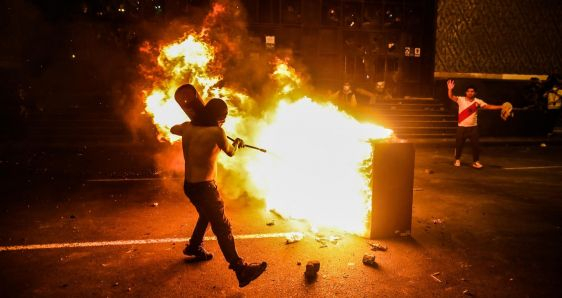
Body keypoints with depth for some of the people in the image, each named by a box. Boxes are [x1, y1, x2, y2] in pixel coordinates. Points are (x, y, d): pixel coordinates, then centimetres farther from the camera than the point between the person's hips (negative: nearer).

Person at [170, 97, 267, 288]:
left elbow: (173, 129, 26)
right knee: (222, 227, -10)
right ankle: (240, 269, -11)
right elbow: (230, 152, 0)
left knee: (207, 215, 31)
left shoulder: (188, 128, 3)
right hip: (204, 186, -8)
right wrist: (237, 143, 22)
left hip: (190, 185, 9)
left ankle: (194, 247, 48)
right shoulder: (216, 132, -17)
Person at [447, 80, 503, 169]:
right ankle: (457, 160, 26)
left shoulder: (478, 101, 0)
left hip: (473, 127, 2)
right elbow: (451, 97, -18)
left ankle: (476, 161, 19)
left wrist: (501, 107, -12)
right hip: (462, 127, -1)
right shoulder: (461, 99, -6)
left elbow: (489, 106, -2)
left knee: (476, 145, 4)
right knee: (459, 144, 7)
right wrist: (450, 89, -38)